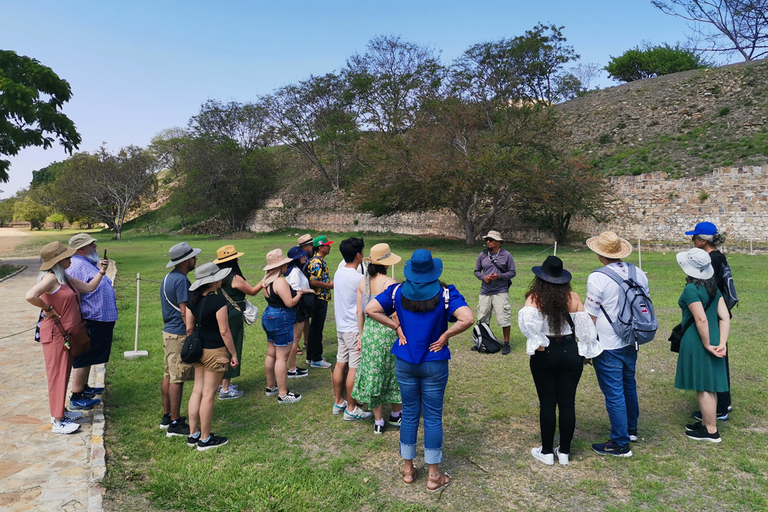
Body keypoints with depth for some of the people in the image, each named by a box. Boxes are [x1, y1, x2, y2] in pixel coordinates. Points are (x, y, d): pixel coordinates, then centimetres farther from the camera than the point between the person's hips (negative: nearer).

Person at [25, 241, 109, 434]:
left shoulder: (65, 277, 11)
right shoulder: (50, 278, -18)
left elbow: (89, 287, 17)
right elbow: (30, 296, -33)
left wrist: (101, 272, 5)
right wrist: (48, 309, -20)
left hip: (68, 334, 9)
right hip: (55, 334, -9)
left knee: (64, 373, 17)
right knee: (57, 374, -3)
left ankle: (61, 411, 30)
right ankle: (58, 421, 4)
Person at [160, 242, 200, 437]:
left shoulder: (168, 277, 12)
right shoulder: (181, 280, -19)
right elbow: (184, 312, -21)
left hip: (168, 332, 10)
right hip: (179, 335, -10)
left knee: (168, 375, 16)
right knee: (177, 379, -3)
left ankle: (167, 416, 27)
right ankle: (175, 424, 4)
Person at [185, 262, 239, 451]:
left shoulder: (193, 300, 2)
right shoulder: (218, 301, -20)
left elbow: (189, 328, 7)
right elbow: (224, 331, -18)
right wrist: (234, 354, -9)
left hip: (199, 350, 7)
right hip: (215, 351, -7)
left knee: (197, 390, 16)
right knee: (208, 394, 2)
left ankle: (193, 434, 26)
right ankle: (205, 439, 15)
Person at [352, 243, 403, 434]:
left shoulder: (362, 282, 1)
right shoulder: (390, 283, -15)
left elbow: (360, 312, 5)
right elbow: (396, 315, -15)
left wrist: (361, 336, 13)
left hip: (369, 331, 5)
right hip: (388, 332, -5)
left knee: (372, 374, 12)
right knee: (397, 374, 15)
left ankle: (378, 422, 20)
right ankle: (395, 416, 31)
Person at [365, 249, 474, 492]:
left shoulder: (398, 291, -4)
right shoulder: (445, 293, -12)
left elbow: (370, 309, -9)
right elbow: (467, 318, -25)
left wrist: (397, 326, -4)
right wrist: (445, 335, -12)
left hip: (404, 362, 3)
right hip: (434, 364, -2)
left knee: (409, 414, 16)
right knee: (433, 417, 9)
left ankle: (408, 469, 28)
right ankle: (434, 476, 20)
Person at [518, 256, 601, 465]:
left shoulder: (535, 298, -11)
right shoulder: (573, 297, -2)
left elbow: (527, 321, -28)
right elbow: (585, 327, -1)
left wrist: (537, 344, -16)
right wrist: (586, 352, 10)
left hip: (545, 354, -2)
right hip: (571, 353, 2)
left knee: (547, 403, 8)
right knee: (567, 403, 11)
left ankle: (547, 452, 19)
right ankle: (564, 452, 22)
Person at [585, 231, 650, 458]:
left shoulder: (597, 278, -19)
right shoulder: (639, 273, 1)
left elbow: (591, 317, -16)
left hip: (608, 346, -7)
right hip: (631, 343, 8)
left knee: (614, 394, 2)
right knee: (629, 385, 24)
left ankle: (621, 444, 13)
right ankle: (631, 429, 42)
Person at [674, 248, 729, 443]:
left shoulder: (691, 289, -18)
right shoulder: (714, 288, 6)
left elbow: (702, 320, -23)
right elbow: (725, 317, 1)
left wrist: (707, 345, -14)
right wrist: (722, 343, -3)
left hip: (697, 343, -8)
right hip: (711, 340, 8)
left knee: (703, 388, 3)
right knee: (709, 386, 18)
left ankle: (711, 431, 13)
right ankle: (706, 423, 32)